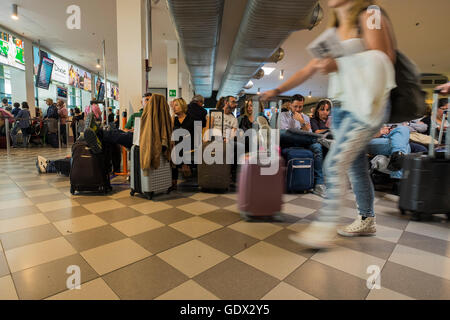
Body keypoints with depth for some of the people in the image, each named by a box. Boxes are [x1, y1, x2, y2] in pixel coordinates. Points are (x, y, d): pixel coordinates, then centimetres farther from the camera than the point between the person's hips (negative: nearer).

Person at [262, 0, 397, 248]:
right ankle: (367, 221, 23)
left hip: (366, 105, -7)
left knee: (335, 164, -16)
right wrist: (277, 91, 17)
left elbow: (381, 64, -8)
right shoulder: (333, 33, 21)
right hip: (340, 108, 7)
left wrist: (339, 65, -19)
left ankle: (325, 229, -10)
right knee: (355, 166, 9)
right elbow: (308, 71, 21)